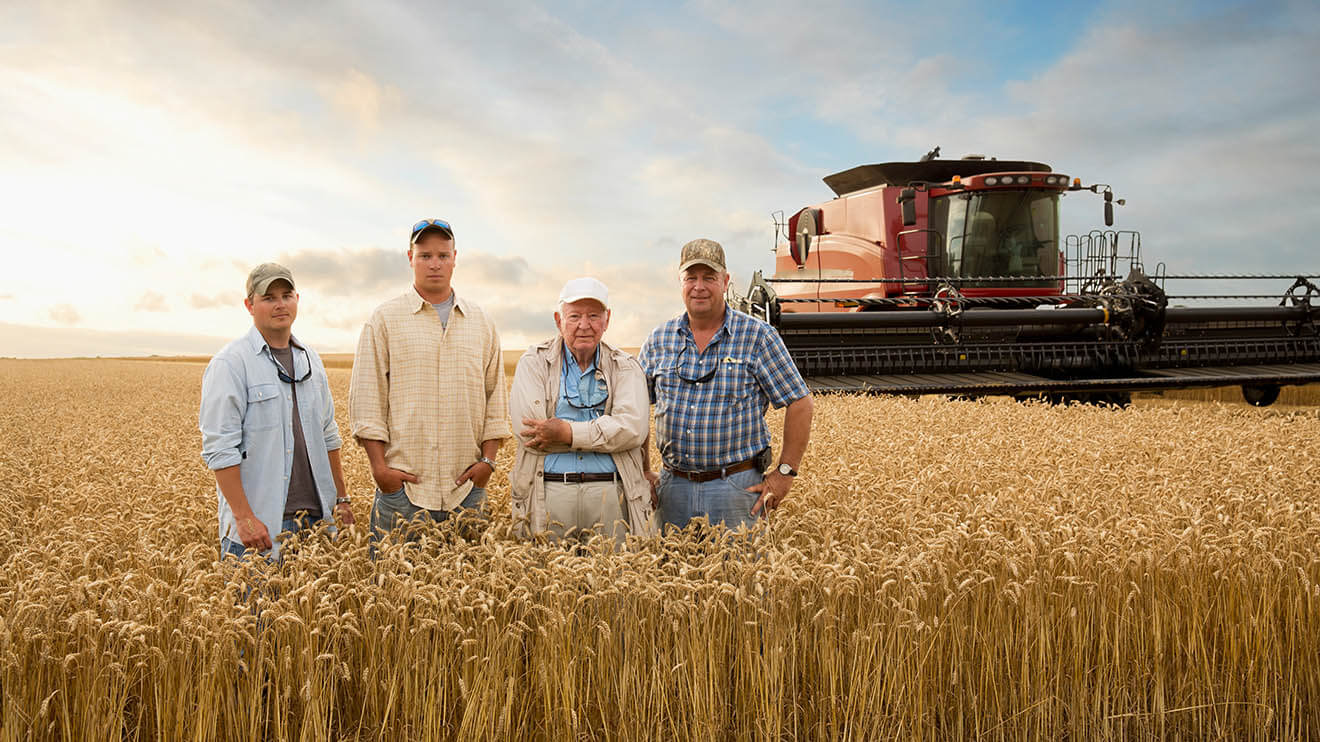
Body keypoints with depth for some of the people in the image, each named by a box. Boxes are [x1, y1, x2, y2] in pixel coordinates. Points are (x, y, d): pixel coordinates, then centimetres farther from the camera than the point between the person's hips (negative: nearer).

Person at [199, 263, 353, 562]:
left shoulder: (310, 360, 14)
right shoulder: (230, 363, -7)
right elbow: (219, 447, -13)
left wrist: (341, 498, 16)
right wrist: (244, 517, -18)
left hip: (317, 517, 6)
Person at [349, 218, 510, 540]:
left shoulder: (481, 322, 12)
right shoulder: (385, 319, 2)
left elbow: (495, 396, 13)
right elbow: (366, 398, -1)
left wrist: (488, 459, 3)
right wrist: (379, 468, -8)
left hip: (465, 483, 3)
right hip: (403, 482, -3)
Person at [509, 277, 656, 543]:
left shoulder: (625, 368, 10)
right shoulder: (534, 363, 7)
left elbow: (634, 428, -6)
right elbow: (528, 430, -8)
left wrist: (568, 432, -13)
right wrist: (605, 432, -6)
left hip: (610, 492, 1)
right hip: (547, 494, -1)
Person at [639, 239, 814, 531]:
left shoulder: (757, 337, -4)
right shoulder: (659, 340, 6)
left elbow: (799, 403, -3)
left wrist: (785, 473, -6)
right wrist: (643, 472, 11)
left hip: (737, 486, -3)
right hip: (673, 485, 3)